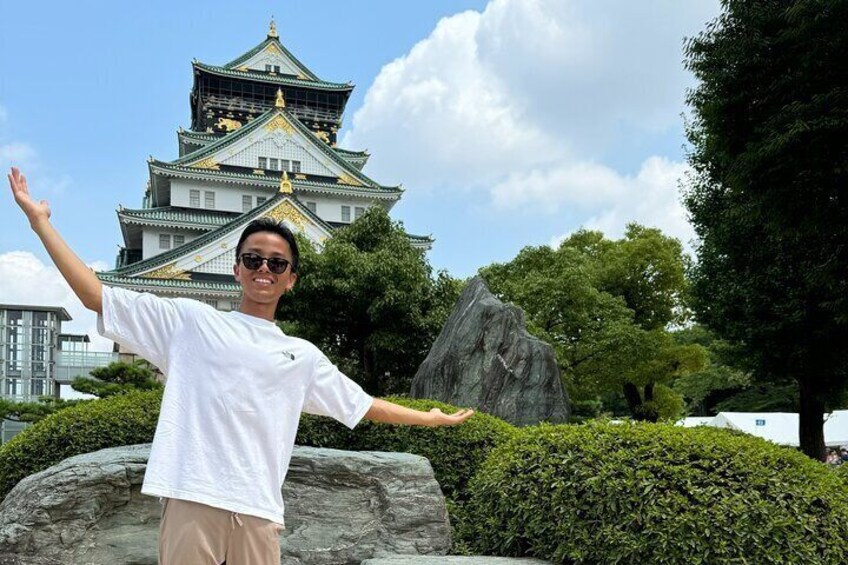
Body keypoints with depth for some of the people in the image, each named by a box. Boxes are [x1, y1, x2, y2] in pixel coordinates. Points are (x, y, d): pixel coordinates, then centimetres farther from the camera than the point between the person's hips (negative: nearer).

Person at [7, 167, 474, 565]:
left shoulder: (303, 356, 19)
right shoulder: (189, 320, 11)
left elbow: (365, 405, 27)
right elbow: (95, 296, 9)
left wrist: (431, 418, 28)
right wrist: (39, 220, 6)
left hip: (259, 513, 3)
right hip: (192, 500, -2)